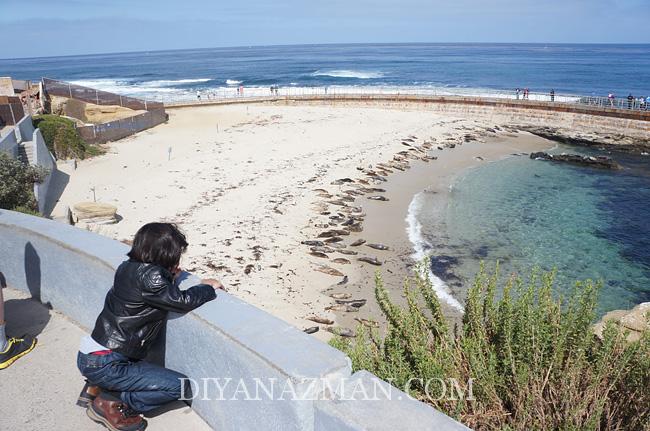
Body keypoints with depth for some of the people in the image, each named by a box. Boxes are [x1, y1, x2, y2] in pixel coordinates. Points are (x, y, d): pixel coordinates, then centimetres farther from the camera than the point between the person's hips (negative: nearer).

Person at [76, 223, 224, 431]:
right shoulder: (149, 276, -21)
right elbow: (183, 301, -17)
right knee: (179, 386, -7)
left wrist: (169, 278, 3)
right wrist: (208, 287, -1)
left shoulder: (128, 267, 3)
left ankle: (96, 388, 18)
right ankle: (110, 403, -1)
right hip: (103, 365, -9)